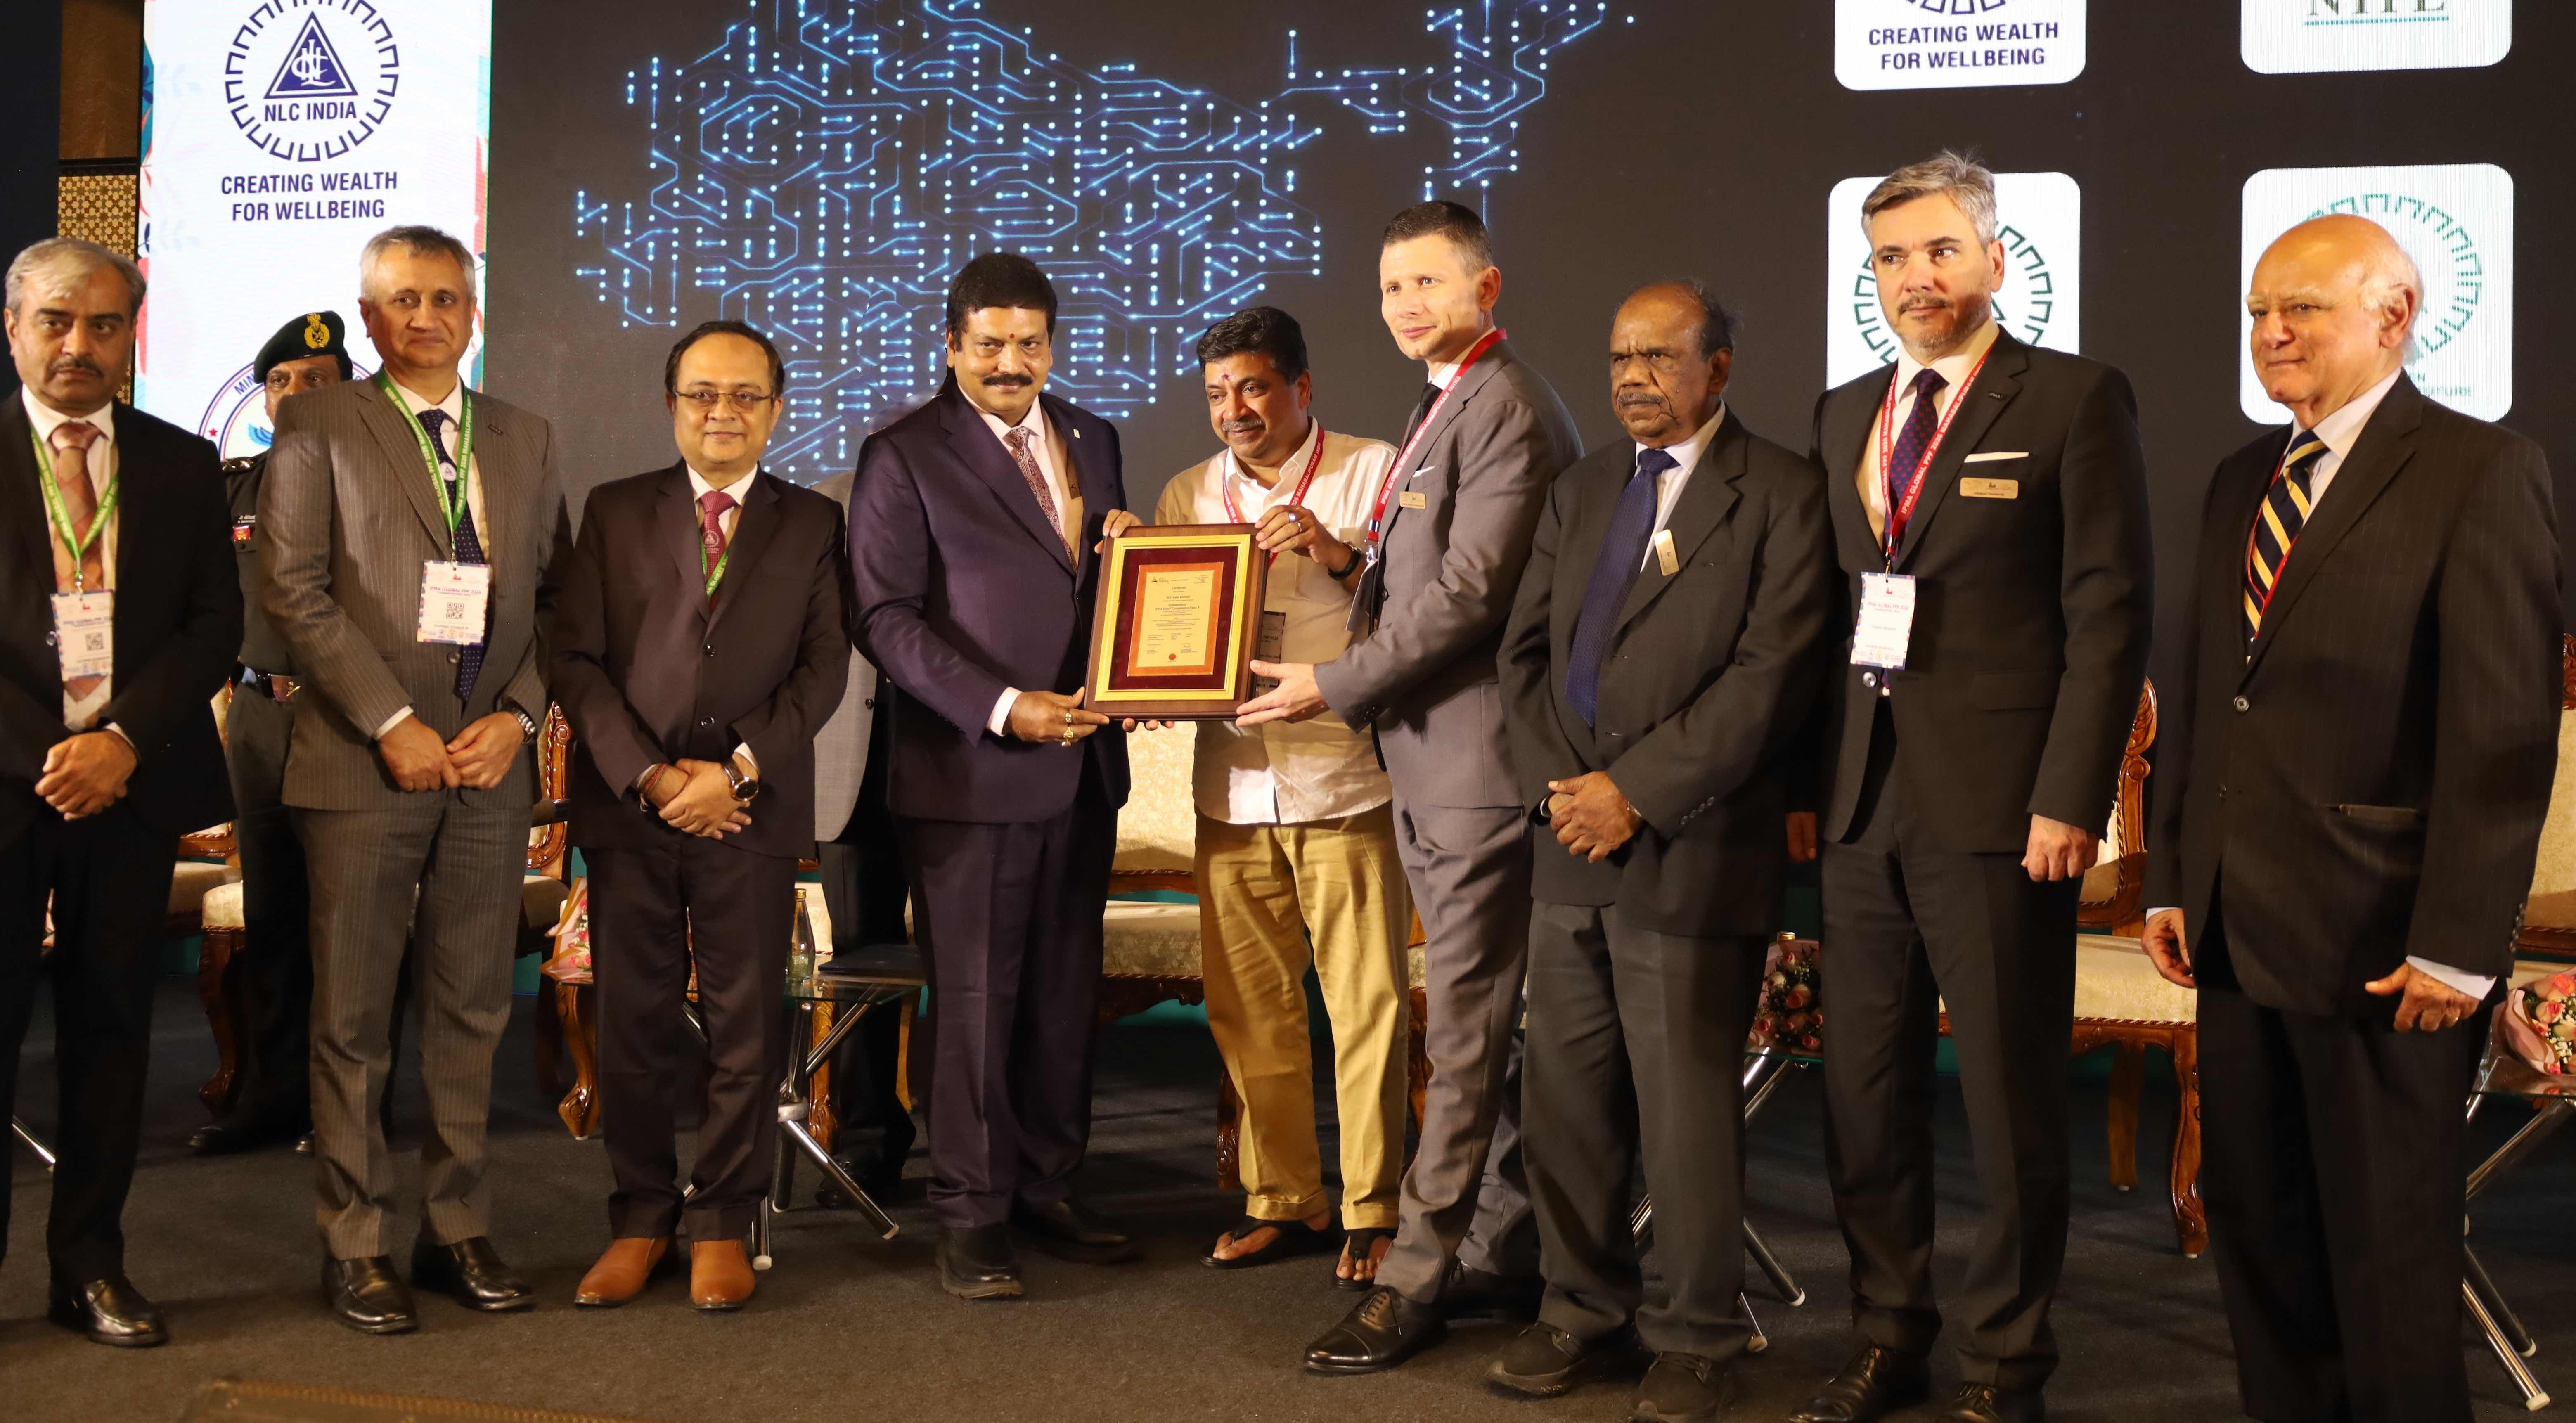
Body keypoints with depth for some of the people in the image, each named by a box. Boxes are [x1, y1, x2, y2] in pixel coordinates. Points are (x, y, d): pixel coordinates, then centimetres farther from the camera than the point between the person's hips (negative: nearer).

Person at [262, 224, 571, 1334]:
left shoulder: (526, 439, 15)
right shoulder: (318, 427, 3)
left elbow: (555, 595, 11)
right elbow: (295, 591, -6)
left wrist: (517, 714, -4)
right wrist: (392, 723, -11)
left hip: (491, 765, 4)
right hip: (362, 763, -3)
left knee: (472, 1013, 8)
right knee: (354, 1020, 2)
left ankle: (459, 1231, 18)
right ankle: (357, 1249, 11)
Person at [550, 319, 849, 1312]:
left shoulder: (813, 524, 10)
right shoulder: (614, 513, 11)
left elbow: (823, 668, 1)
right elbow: (574, 657, 3)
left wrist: (739, 769, -11)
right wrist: (650, 775, -9)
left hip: (754, 810, 0)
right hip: (628, 808, 1)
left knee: (747, 1026, 2)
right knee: (633, 1025, 5)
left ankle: (722, 1226, 15)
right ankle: (640, 1220, 19)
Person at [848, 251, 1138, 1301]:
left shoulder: (1089, 439, 16)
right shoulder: (906, 456, -2)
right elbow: (888, 619, -9)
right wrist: (1003, 709, -18)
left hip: (1081, 767, 6)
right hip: (970, 772, -5)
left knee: (1063, 993, 10)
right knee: (975, 999, 1)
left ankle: (1045, 1190, 22)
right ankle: (971, 1216, 12)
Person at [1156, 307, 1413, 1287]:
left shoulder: (1374, 474, 2)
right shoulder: (1187, 495, 16)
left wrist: (1340, 554, -18)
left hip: (1345, 783, -4)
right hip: (1234, 789, 4)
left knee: (1366, 1006, -2)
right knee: (1248, 1007, 7)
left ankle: (1372, 1211, 10)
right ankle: (1281, 1200, 20)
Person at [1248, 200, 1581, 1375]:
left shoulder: (1508, 406, -13)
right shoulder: (1444, 406, 20)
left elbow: (1470, 591, -20)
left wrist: (1336, 687, -14)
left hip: (1481, 758, -10)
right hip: (1432, 761, 10)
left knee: (1466, 1028, -4)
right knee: (1487, 1023, 15)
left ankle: (1417, 1276, 2)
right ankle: (1503, 1253, 24)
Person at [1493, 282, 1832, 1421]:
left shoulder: (1781, 493, -3)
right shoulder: (1581, 489, 16)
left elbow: (1770, 675, -12)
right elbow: (1526, 647, 13)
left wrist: (1636, 791, -14)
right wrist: (1557, 787, -3)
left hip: (1693, 849, -6)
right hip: (1571, 843, 6)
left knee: (1686, 1107, 0)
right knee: (1563, 1094, 10)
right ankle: (1583, 1311, 24)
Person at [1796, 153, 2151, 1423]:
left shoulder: (2077, 401, -2)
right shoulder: (1845, 413, 15)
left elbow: (2110, 614, -7)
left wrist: (2070, 800, -13)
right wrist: (1817, 772, 7)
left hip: (1996, 800, -5)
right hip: (1862, 797, 6)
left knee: (2010, 1096, 3)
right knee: (1865, 1090, 10)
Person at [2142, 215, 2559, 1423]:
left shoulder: (2481, 473, -8)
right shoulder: (2242, 480, 14)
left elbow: (2503, 731, -14)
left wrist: (2457, 945, -17)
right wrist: (2172, 880, 10)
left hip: (2381, 939, -7)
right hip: (2239, 924, 7)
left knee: (2387, 1244, 5)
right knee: (2252, 1217, 14)